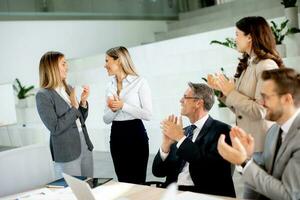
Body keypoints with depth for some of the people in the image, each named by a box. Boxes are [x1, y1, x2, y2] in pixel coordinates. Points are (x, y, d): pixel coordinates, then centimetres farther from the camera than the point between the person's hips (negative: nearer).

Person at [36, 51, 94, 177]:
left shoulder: (69, 88, 8)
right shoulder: (43, 95, -13)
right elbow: (55, 128, -17)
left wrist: (83, 101, -3)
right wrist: (74, 107, -14)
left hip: (84, 143, 7)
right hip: (67, 152, -6)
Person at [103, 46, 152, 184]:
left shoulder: (139, 82, -7)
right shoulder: (110, 86, 11)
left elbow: (148, 114, -13)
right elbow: (106, 119, 10)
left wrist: (123, 106, -16)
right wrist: (112, 109, -10)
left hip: (135, 134, -6)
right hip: (116, 135, 6)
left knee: (137, 183, 0)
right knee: (122, 182, 14)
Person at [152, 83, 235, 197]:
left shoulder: (221, 130, -2)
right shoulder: (183, 132, 13)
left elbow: (212, 166, -17)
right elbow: (158, 172, 11)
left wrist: (181, 138, -13)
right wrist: (166, 145, -6)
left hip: (204, 193, -5)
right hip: (174, 191, 5)